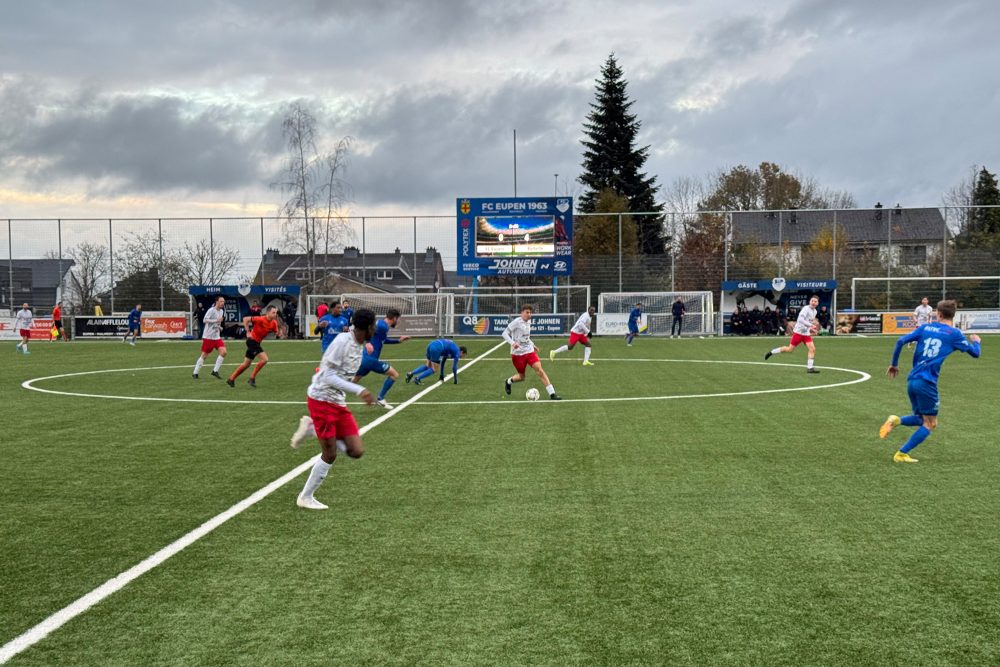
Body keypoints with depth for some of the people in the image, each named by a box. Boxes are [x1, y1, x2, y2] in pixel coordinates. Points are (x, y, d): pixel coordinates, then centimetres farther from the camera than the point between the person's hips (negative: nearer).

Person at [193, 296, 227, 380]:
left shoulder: (221, 311, 11)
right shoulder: (211, 310, -12)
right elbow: (205, 320, -25)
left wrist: (219, 327, 8)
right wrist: (217, 320, -28)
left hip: (217, 337, 7)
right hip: (208, 337, -7)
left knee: (223, 352, -11)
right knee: (204, 355, 0)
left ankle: (215, 371, -3)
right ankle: (195, 373, 13)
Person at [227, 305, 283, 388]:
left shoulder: (274, 323, -1)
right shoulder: (261, 319, -21)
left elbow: (277, 334, 6)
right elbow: (245, 319, -18)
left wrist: (278, 334, -18)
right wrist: (248, 332, -21)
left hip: (257, 343, 8)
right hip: (252, 340, -8)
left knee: (246, 364, 15)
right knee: (264, 358, -19)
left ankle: (231, 379, 27)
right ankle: (252, 378, -8)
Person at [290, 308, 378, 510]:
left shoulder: (360, 345, 7)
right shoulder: (342, 341, -19)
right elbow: (328, 376, -22)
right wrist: (359, 390, -27)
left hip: (338, 403, 8)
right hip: (321, 400, -8)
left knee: (356, 451, -2)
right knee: (330, 454, -4)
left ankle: (311, 429, 12)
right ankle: (306, 498, 14)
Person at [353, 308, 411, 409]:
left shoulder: (381, 323, 18)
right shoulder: (383, 326, -12)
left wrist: (399, 340, 34)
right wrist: (368, 343, -38)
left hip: (363, 358, 9)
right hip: (370, 359, -9)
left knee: (352, 381, 19)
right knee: (394, 374, 2)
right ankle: (380, 399, 6)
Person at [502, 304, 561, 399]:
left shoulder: (528, 322, 9)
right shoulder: (516, 322, -12)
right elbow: (505, 333, -15)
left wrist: (532, 345, 20)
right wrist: (512, 343, -31)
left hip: (529, 351, 5)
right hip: (518, 353, -5)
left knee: (539, 370, -13)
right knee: (521, 376, 6)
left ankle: (552, 393, -16)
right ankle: (508, 382, 41)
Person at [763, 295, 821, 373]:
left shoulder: (814, 311, 12)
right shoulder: (806, 308, -15)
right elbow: (800, 319, -28)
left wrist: (811, 329, 13)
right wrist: (811, 325, -34)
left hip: (806, 333, 7)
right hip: (798, 332, -7)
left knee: (812, 349, -7)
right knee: (790, 349, -4)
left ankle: (809, 368, -4)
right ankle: (771, 352, 13)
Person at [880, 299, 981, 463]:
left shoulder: (925, 327, 11)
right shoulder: (954, 334, 1)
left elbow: (901, 341, 4)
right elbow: (975, 353, 11)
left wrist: (894, 364, 15)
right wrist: (976, 341, 34)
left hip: (911, 380, 6)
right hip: (927, 382, -5)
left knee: (922, 419, 21)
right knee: (929, 424, 7)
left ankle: (896, 420, -7)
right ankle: (902, 454, -1)